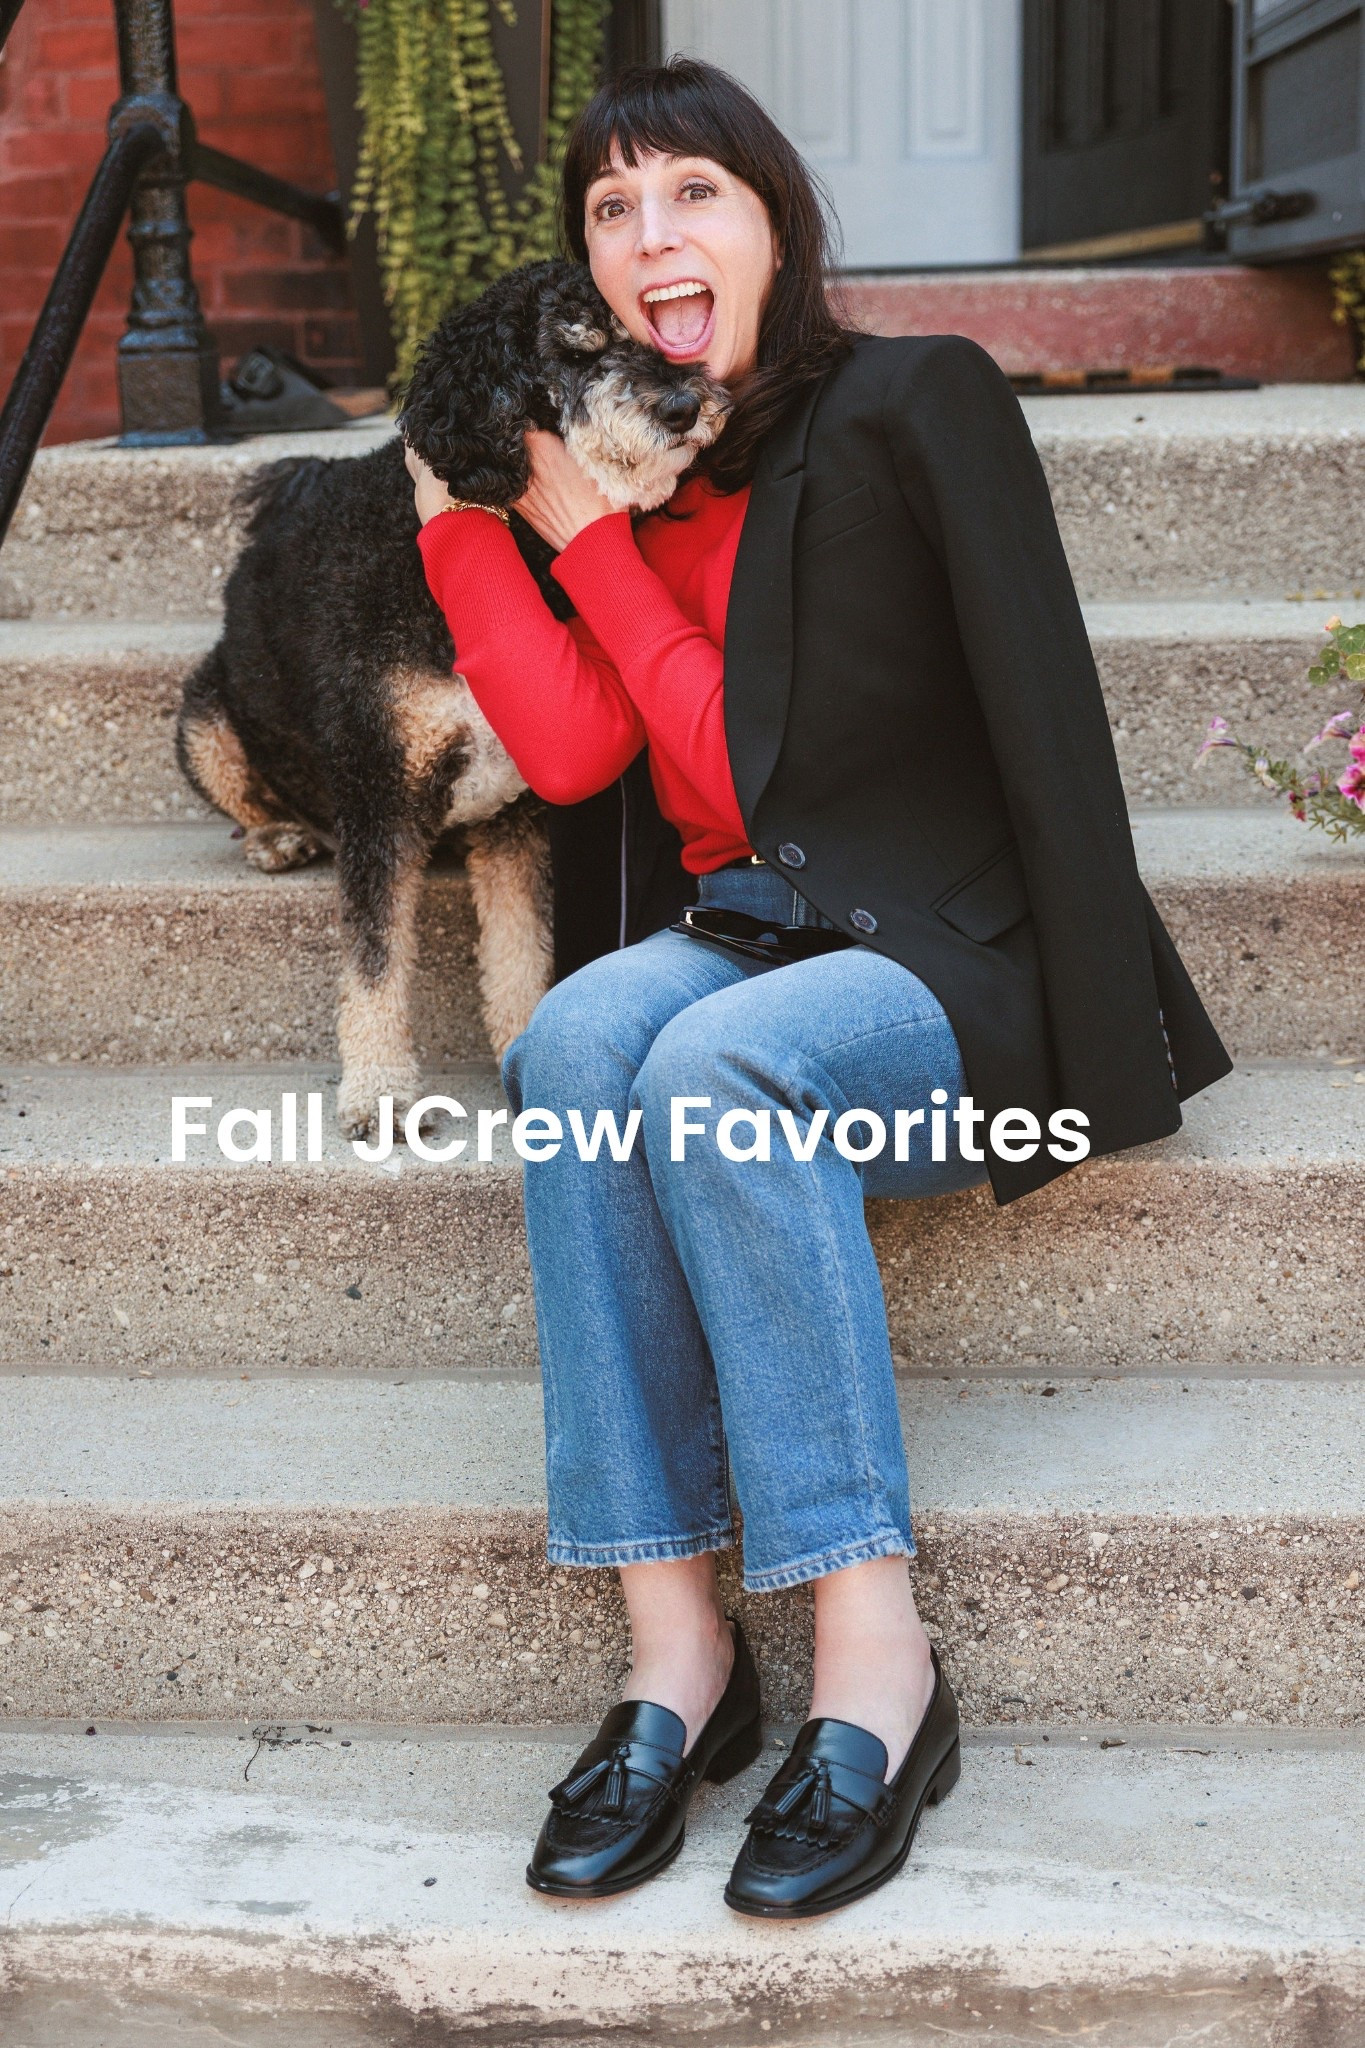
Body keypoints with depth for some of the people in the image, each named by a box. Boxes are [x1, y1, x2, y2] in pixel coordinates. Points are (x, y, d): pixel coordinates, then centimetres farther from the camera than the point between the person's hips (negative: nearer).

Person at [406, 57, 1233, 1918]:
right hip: (749, 942, 5)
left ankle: (877, 1665, -30)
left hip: (950, 960, -5)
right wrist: (453, 506, 3)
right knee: (576, 1045, -29)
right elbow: (572, 749, -2)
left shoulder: (917, 405, -5)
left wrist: (591, 535, -3)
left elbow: (737, 765, -9)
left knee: (713, 1069, -35)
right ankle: (677, 1646, -29)